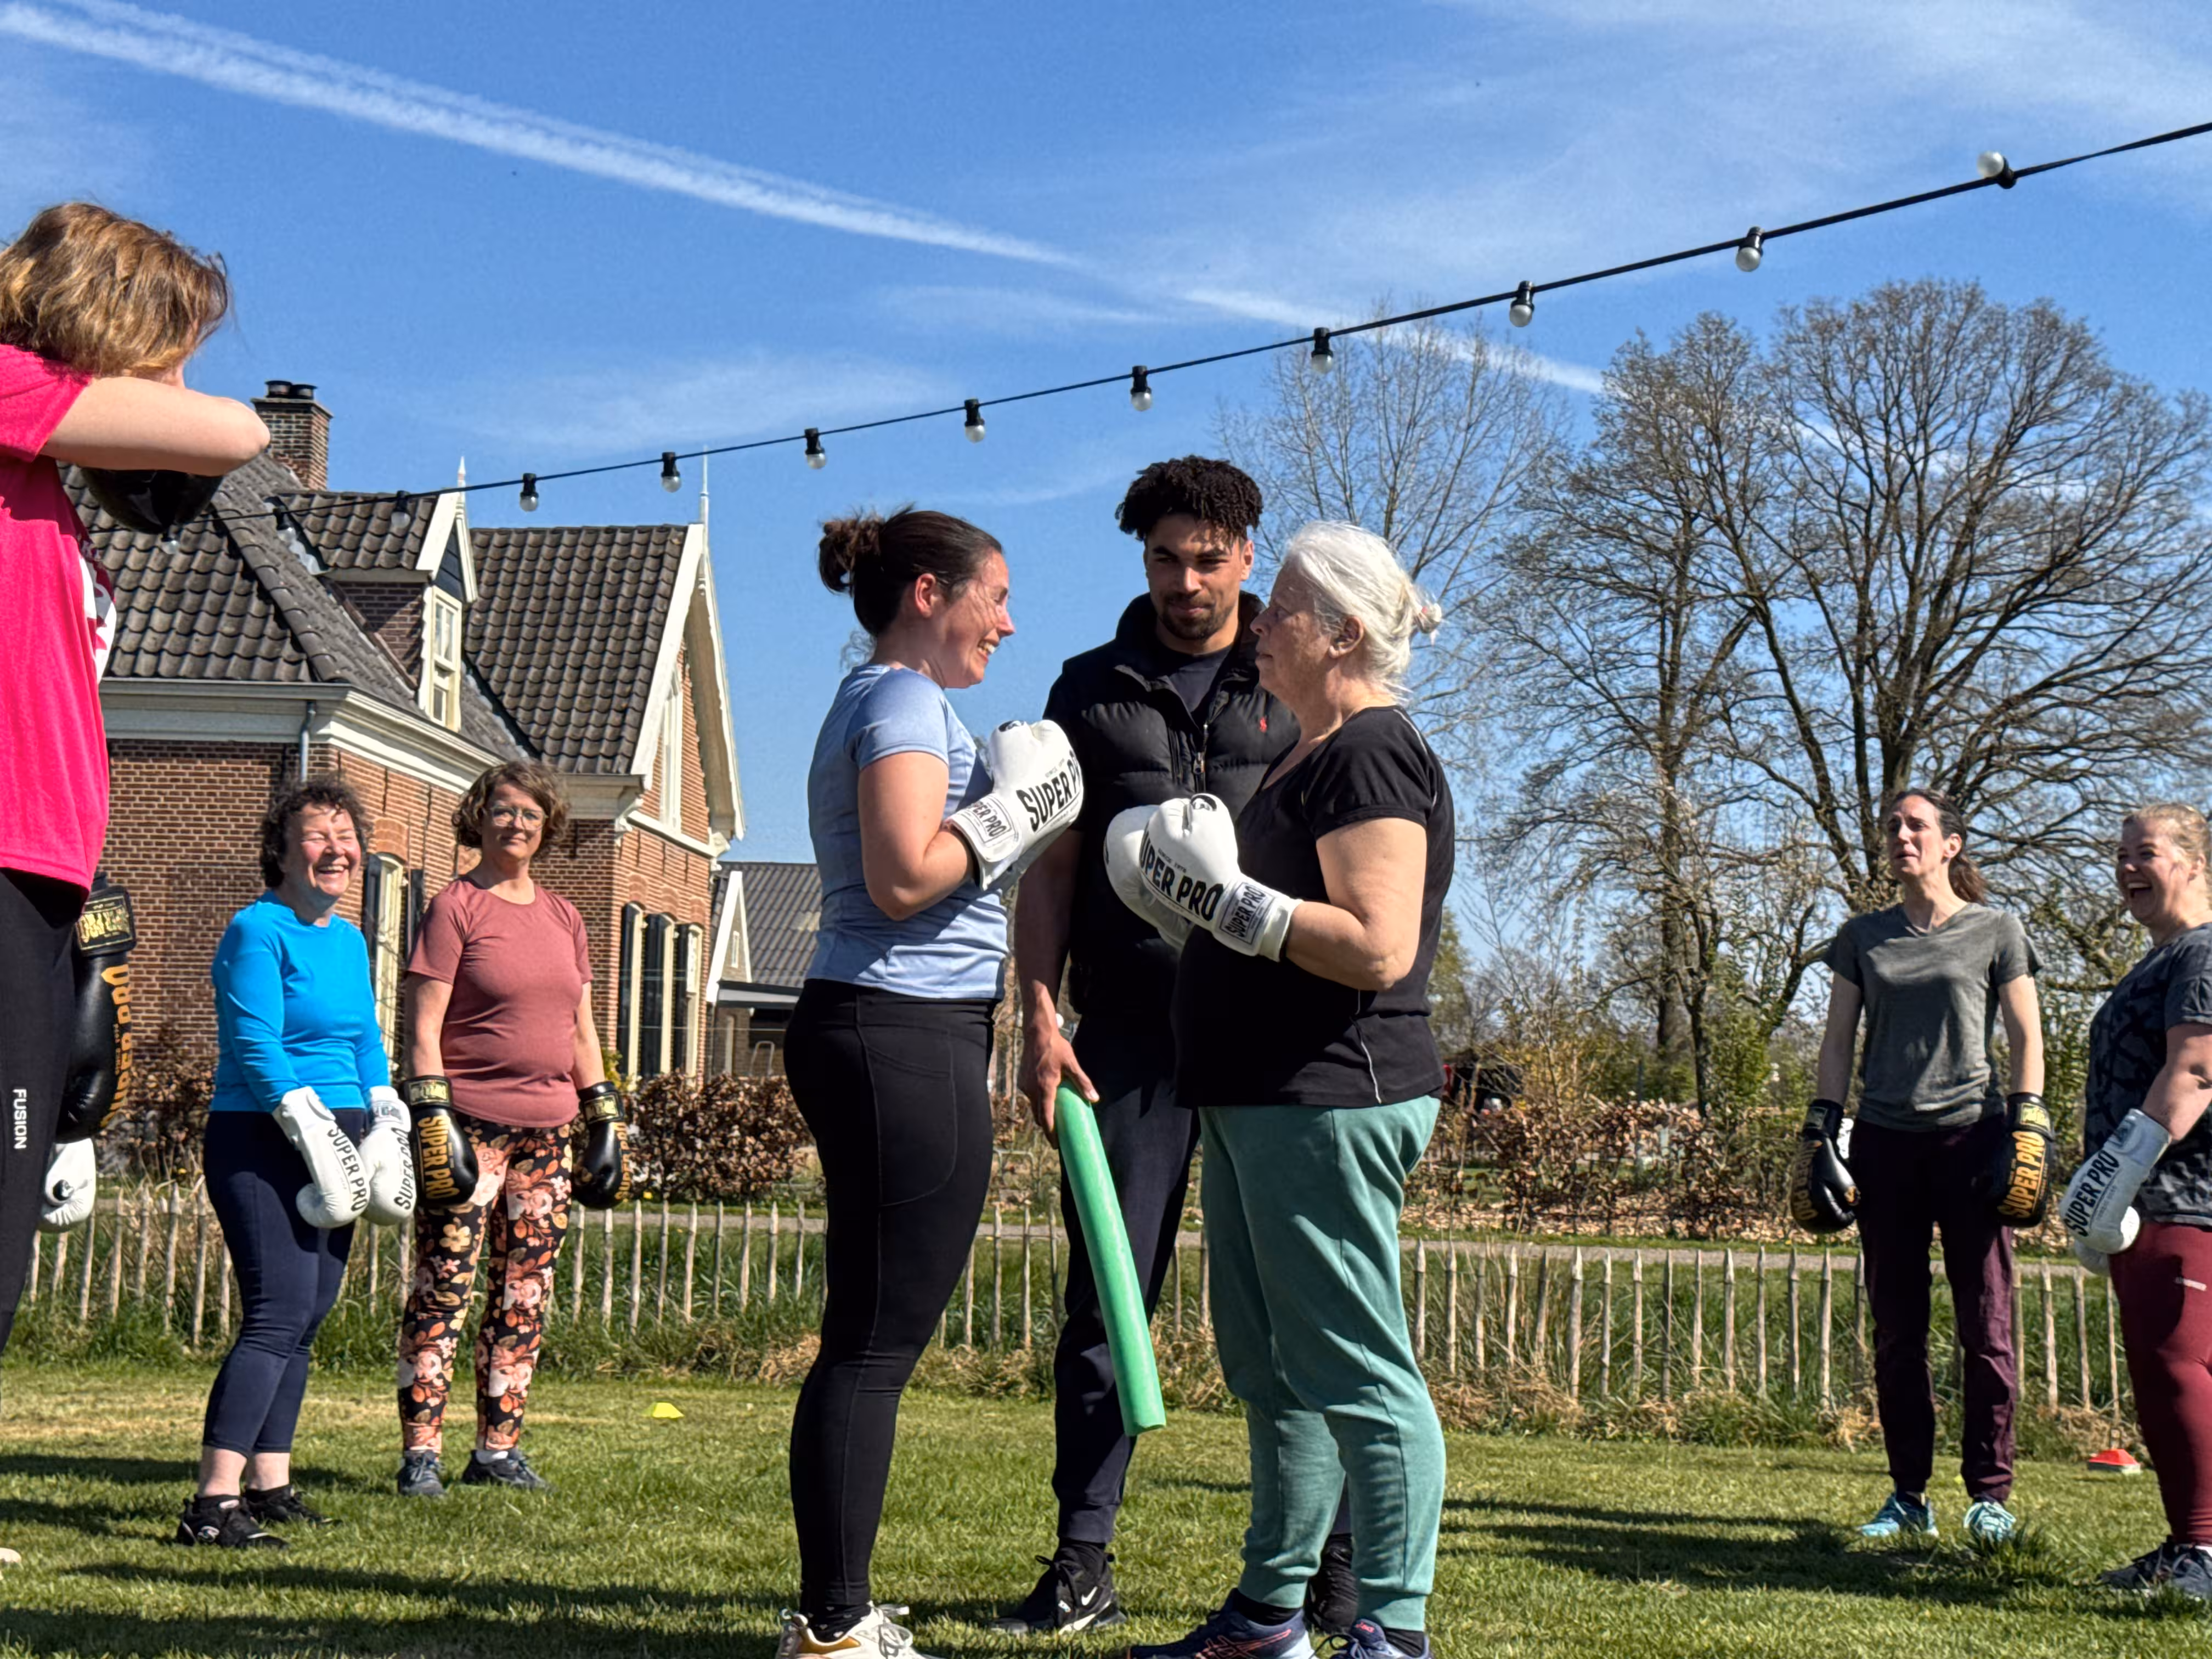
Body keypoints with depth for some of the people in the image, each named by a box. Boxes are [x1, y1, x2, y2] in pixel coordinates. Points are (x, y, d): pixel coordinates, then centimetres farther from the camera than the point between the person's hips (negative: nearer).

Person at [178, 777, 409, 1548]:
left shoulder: (351, 941, 16)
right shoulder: (257, 930, -9)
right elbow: (255, 1047, -16)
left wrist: (388, 1124, 8)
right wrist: (313, 1130, -21)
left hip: (334, 1143, 8)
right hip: (261, 1142, -8)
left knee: (307, 1318, 9)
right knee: (279, 1314, -16)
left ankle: (268, 1485, 18)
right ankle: (213, 1505, -17)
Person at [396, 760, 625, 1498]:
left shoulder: (563, 917, 16)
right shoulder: (455, 907, -2)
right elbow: (423, 1027, -7)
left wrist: (605, 1120, 14)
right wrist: (432, 1121, -15)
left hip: (546, 1131, 6)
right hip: (469, 1125, -6)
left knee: (526, 1297, 6)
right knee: (445, 1286, -7)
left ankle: (498, 1451, 12)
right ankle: (421, 1453, -3)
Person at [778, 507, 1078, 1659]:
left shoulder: (878, 700, 23)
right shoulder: (903, 700, -9)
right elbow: (904, 879, -21)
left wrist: (1013, 831, 21)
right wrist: (1008, 816, -8)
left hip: (875, 1033, 11)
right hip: (903, 1034, -11)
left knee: (870, 1335, 12)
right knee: (878, 1339, -7)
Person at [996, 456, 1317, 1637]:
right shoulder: (1093, 689, 13)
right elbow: (1051, 866, 10)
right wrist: (1040, 1016, -1)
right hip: (1130, 1039, 1)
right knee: (1104, 1302, 2)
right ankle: (1082, 1562, 10)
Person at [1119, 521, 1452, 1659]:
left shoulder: (1372, 754, -12)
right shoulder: (1304, 756, 20)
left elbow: (1378, 948, -23)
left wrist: (1229, 898, -19)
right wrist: (1197, 905, 12)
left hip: (1329, 1105, -11)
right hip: (1256, 1100, 11)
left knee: (1351, 1371, -7)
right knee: (1270, 1369, 15)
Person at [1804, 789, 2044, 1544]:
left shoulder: (1996, 931, 6)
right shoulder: (1863, 937, 13)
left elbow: (2026, 1038, 6)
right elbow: (1839, 1040, 14)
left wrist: (2028, 1128, -5)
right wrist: (1821, 1129, 4)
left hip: (1971, 1135, -3)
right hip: (1884, 1141, 3)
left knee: (1985, 1327, -4)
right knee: (1896, 1331, 5)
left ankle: (1990, 1494, 4)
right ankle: (1908, 1495, 11)